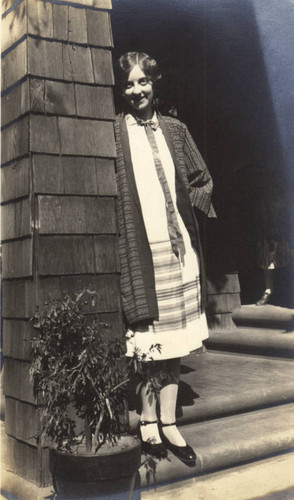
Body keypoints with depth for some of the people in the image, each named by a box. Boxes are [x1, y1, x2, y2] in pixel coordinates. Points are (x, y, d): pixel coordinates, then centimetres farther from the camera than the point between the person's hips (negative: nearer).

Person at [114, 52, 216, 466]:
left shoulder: (175, 130, 13)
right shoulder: (113, 132, 0)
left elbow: (201, 180, 19)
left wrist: (196, 197, 1)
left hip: (179, 247, 5)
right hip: (137, 249, -4)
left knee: (174, 339, 9)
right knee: (148, 342, 0)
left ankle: (169, 424, 21)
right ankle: (149, 424, 15)